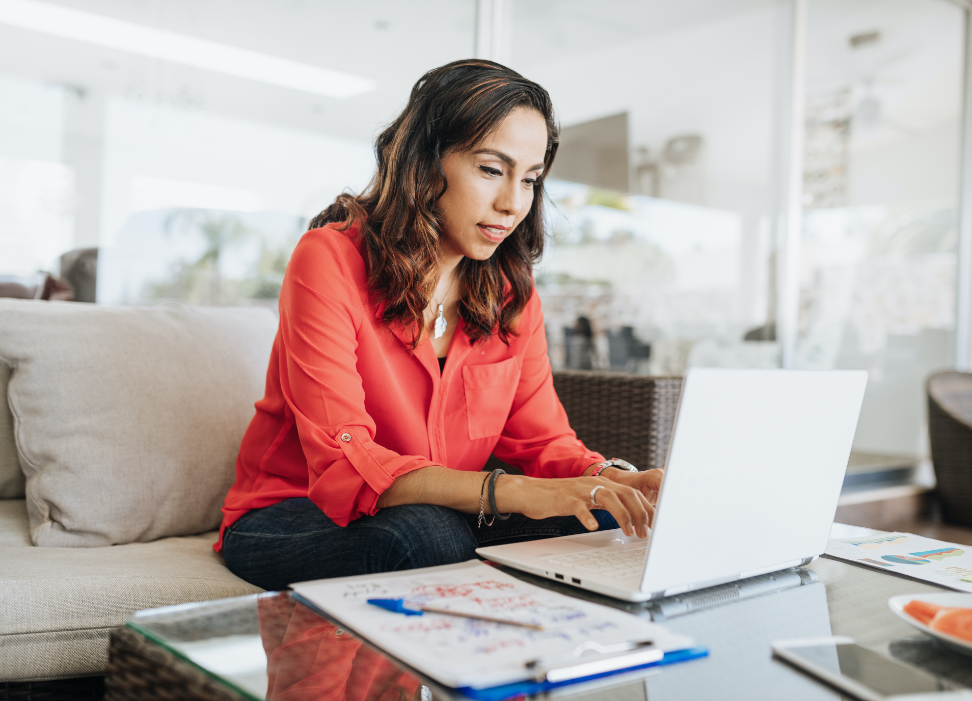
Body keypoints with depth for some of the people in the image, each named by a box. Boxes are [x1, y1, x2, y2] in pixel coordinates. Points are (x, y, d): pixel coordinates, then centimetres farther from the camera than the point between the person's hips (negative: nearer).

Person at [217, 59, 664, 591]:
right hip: (292, 517, -4)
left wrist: (611, 480, -24)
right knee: (427, 536, -37)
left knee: (597, 522, -20)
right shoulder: (330, 259, -18)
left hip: (441, 517, 5)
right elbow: (343, 464, -27)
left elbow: (543, 439, 0)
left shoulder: (511, 291, 1)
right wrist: (510, 492, -39)